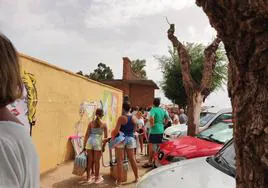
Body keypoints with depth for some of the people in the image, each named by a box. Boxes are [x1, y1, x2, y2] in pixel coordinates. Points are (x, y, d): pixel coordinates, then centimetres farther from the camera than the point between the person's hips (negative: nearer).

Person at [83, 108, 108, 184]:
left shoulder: (91, 123, 7)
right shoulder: (104, 124, 2)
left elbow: (87, 135, 4)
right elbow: (106, 137, 5)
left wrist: (84, 145, 8)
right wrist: (104, 140, 24)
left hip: (90, 142, 3)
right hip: (98, 142, -3)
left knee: (90, 161, 13)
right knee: (97, 161, 8)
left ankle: (89, 177, 25)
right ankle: (97, 178, 19)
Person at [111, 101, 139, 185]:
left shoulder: (121, 118, -15)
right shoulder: (134, 118, 1)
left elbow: (116, 130, -15)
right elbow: (134, 130, 10)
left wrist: (113, 136, 2)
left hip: (121, 139, -5)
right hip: (131, 139, 5)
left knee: (120, 160, 4)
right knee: (132, 159, 15)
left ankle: (119, 179, 10)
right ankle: (136, 177, 26)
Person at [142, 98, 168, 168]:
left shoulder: (153, 109, -11)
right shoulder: (162, 110, 10)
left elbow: (151, 118, -29)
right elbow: (167, 118, 19)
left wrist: (152, 124, -15)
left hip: (154, 131, -7)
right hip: (161, 130, 7)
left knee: (151, 147, -2)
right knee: (159, 146, 16)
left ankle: (150, 162, 2)